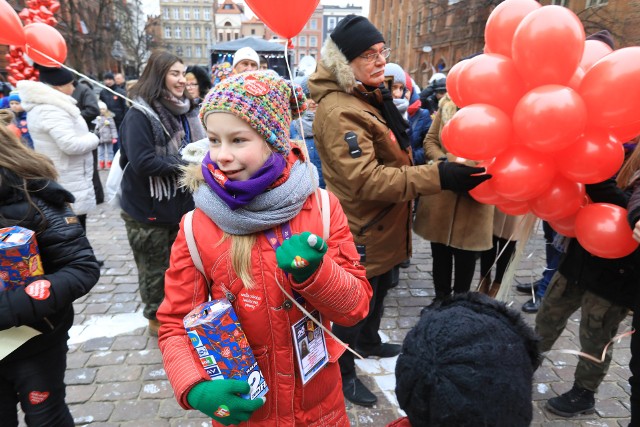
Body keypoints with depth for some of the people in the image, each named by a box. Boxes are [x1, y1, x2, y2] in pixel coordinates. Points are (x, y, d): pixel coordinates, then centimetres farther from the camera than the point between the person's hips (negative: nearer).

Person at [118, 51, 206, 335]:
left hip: (180, 203, 7)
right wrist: (183, 163, -22)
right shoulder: (139, 115, -17)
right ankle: (157, 318, 30)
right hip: (148, 209, -7)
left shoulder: (185, 111, 5)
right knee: (155, 267, 9)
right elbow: (142, 162, -25)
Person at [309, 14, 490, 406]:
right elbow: (366, 181, -34)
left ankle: (369, 342, 53)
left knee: (379, 289, 28)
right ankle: (343, 373, 31)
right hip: (361, 231, -10)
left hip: (383, 224, 10)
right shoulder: (338, 111, -26)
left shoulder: (372, 95, 8)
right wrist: (438, 177, -36)